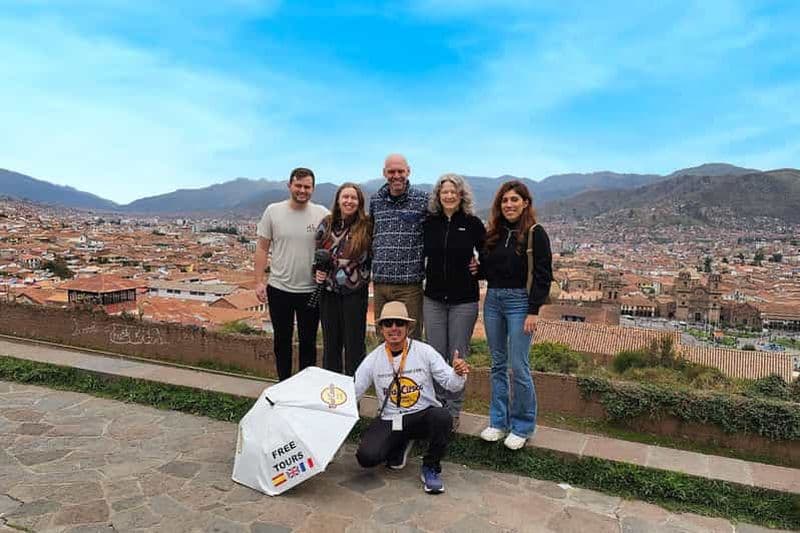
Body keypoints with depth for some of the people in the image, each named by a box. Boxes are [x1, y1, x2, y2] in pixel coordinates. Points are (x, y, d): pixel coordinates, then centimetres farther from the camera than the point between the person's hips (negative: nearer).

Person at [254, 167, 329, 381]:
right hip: (279, 289, 1)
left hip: (311, 291, -1)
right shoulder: (273, 211, -1)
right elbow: (262, 248, 2)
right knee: (281, 340, 15)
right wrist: (259, 281, -3)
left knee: (308, 341, 12)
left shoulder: (322, 214, -4)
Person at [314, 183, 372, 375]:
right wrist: (317, 271, -1)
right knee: (330, 343, 13)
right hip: (329, 292, 3)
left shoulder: (367, 226, -6)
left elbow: (375, 256, 1)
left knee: (354, 344, 6)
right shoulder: (326, 223, 4)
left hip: (355, 292, -3)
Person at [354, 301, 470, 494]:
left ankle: (431, 468, -5)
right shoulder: (373, 359, -2)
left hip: (424, 415, -1)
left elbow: (451, 384, -8)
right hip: (389, 420, 2)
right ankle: (400, 444, 16)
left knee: (442, 417, -35)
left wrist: (458, 374, -30)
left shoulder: (424, 351, -6)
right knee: (366, 457, -21)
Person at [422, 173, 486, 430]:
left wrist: (478, 271, -4)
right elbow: (419, 253, 14)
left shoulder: (473, 223, -3)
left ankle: (453, 410, 20)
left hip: (464, 300, -2)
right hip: (433, 298, 2)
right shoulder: (429, 223, 3)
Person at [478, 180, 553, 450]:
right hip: (493, 299, 6)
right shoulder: (493, 233, 10)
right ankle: (499, 421, 23)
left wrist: (533, 311, -15)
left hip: (519, 302, -5)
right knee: (498, 365, 12)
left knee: (518, 366, -2)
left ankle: (522, 425, 15)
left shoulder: (535, 234, -6)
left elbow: (542, 274, -10)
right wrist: (476, 268, -5)